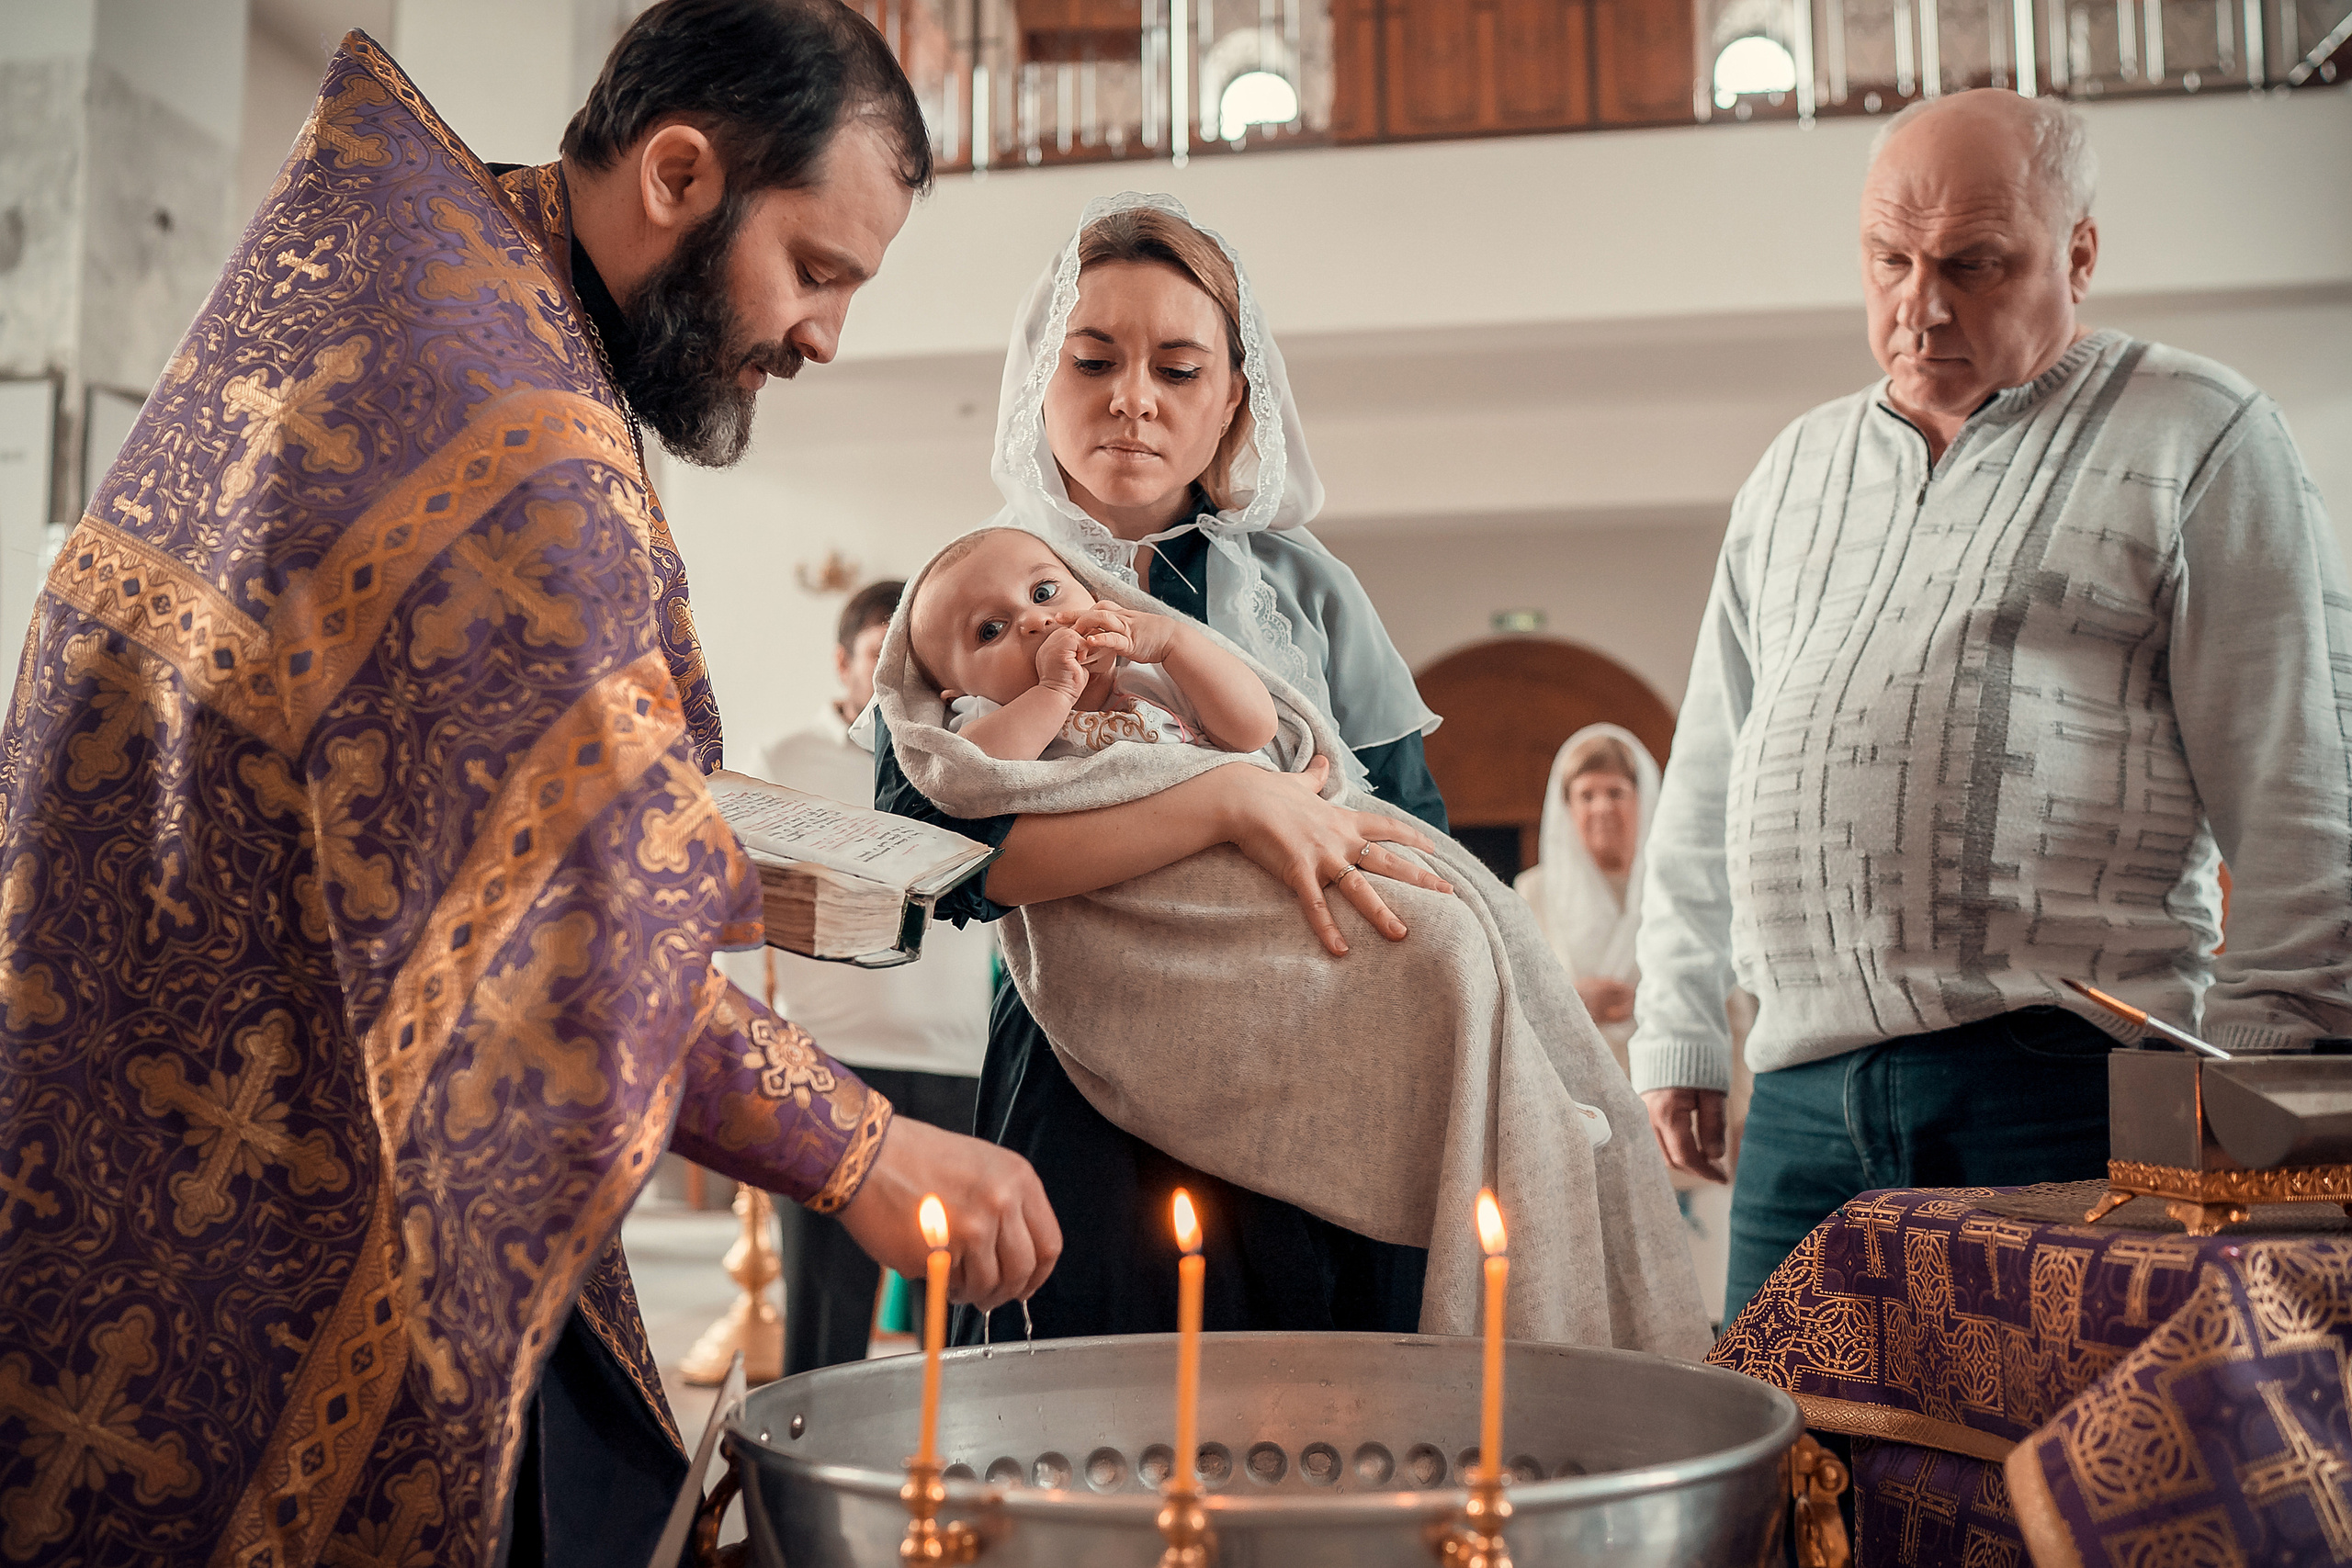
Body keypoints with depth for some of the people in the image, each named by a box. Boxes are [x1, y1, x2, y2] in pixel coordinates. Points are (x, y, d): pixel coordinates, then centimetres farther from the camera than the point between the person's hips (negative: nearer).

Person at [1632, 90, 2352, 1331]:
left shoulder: (2197, 438, 5)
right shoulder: (1797, 470, 20)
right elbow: (1708, 782, 22)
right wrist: (1676, 1032, 19)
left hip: (2070, 1086, -4)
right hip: (1803, 1100, 5)